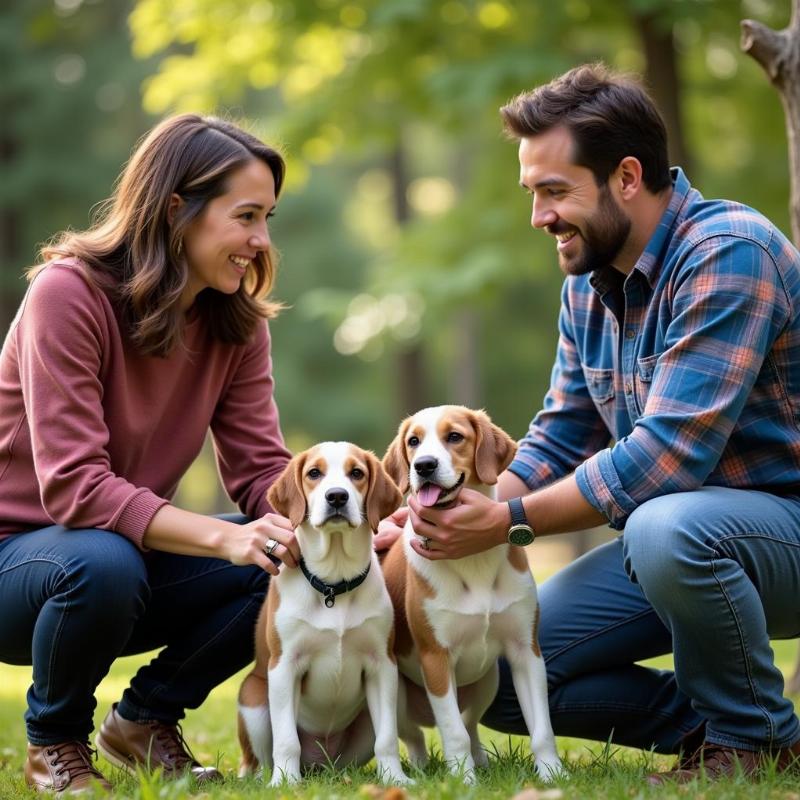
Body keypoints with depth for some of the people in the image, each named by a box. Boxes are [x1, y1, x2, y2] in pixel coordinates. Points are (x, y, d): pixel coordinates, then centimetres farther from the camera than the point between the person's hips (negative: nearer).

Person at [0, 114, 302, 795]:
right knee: (102, 564, -39)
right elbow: (73, 486, -30)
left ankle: (147, 717, 4)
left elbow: (262, 470, -7)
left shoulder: (237, 321, -2)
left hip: (129, 546, 6)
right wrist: (223, 537, -41)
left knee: (296, 559, -18)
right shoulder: (69, 293, -23)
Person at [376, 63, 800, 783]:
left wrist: (508, 521, -24)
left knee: (664, 528, -40)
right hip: (668, 533, 8)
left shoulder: (726, 254, -21)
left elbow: (666, 454, -28)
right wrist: (461, 515, -10)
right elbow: (560, 439, 8)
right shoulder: (589, 283, 7)